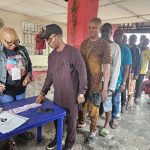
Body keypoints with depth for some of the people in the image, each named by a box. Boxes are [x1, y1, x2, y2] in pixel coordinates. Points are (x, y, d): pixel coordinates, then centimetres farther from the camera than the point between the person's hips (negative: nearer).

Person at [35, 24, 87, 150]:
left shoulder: (73, 52, -16)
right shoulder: (51, 56, 5)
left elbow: (82, 72, -14)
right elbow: (49, 76, 11)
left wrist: (81, 92, -14)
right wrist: (43, 92, 7)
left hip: (72, 94, -5)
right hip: (57, 94, 6)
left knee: (71, 119, 11)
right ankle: (57, 138, 44)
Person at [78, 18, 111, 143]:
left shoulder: (104, 45, -12)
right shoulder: (84, 43, 5)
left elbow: (106, 67, -14)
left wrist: (105, 88, -15)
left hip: (95, 83, -5)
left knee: (93, 108, 9)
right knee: (81, 104, 20)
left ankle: (93, 131, 32)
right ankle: (82, 122, 46)